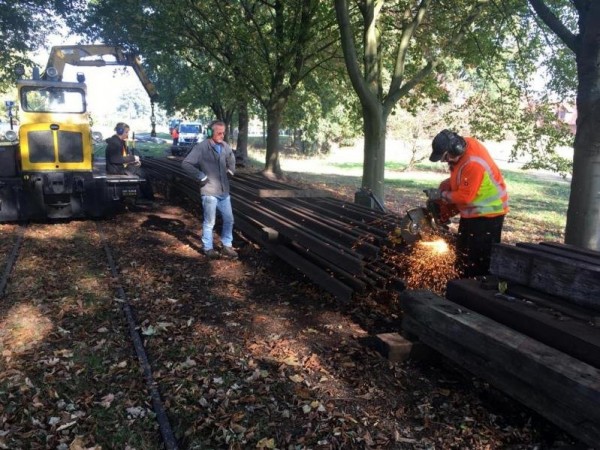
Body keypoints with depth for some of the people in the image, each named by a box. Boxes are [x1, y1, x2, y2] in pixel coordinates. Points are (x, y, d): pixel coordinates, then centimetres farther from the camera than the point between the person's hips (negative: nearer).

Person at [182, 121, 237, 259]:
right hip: (209, 192, -6)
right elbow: (186, 164, -17)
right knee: (209, 222, 4)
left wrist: (231, 170, 14)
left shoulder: (225, 146, 5)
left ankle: (227, 246, 26)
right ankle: (208, 248, 20)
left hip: (224, 191, 6)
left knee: (229, 220, 11)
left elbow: (231, 158, 27)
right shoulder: (201, 147, -14)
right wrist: (201, 176, -17)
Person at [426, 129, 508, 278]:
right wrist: (442, 187, 0)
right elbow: (457, 179, 11)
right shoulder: (463, 145, -4)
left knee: (482, 257, -4)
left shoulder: (473, 164, -32)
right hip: (472, 211, 10)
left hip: (487, 212, -10)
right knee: (463, 251, 19)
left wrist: (442, 195, -14)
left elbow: (465, 196, -27)